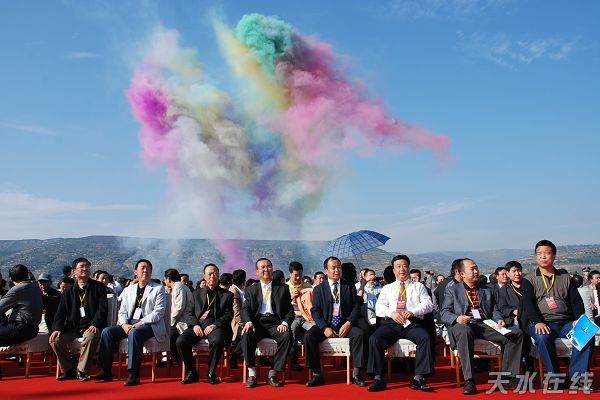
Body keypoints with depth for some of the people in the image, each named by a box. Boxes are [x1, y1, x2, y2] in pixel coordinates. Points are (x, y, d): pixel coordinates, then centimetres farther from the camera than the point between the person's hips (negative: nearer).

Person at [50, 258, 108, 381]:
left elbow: (103, 308, -3)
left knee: (91, 337, -37)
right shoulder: (68, 293, 17)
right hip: (72, 327, 4)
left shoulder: (98, 287, 8)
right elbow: (60, 313, 10)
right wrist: (56, 329, -10)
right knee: (55, 340, -22)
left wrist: (95, 324, -19)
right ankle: (69, 370, -3)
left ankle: (81, 371, -20)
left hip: (91, 326, -4)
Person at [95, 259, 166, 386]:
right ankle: (106, 371, -10)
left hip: (149, 324, -5)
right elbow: (122, 311, 14)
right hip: (129, 324, 6)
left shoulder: (158, 289, 5)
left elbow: (158, 312, -7)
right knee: (107, 331, -16)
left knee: (134, 333, -36)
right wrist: (124, 324, -9)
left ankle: (134, 374, -35)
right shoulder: (128, 290, 20)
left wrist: (140, 323, -17)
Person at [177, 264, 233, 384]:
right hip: (198, 325, 3)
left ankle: (211, 373, -15)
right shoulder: (197, 294, 22)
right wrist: (195, 325, -6)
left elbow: (228, 315, 3)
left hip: (215, 325, -3)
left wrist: (215, 325, -14)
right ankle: (191, 373, -8)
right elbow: (191, 313, 16)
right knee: (181, 341, -26)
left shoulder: (227, 295, 13)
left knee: (217, 341, -37)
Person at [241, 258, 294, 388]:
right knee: (246, 335, -32)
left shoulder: (283, 288, 14)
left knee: (287, 336, -31)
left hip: (275, 323, 0)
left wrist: (284, 323, -12)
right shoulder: (250, 289, 16)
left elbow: (290, 310, 9)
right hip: (257, 322, 0)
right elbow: (245, 309, 5)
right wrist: (248, 322, -17)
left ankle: (273, 374, -22)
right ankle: (252, 373, -21)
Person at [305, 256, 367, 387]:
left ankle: (356, 374, -21)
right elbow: (315, 311, 0)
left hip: (346, 325, 0)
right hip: (325, 325, 0)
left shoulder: (350, 286, 10)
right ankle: (317, 374, -18)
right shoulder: (318, 289, 8)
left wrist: (348, 324, -15)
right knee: (308, 336, -27)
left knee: (360, 334, -30)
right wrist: (325, 328, -16)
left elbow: (356, 307, 3)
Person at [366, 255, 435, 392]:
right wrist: (391, 313, -12)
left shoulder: (419, 286, 21)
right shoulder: (387, 288, 24)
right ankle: (378, 379, -23)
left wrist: (413, 311, -14)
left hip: (413, 323, -1)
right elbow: (379, 307, 10)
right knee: (374, 339, -27)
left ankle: (418, 379, -29)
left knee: (425, 338, -32)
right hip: (391, 323, 1)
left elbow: (428, 304, 5)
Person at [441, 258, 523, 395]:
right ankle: (469, 381, -42)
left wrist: (499, 319, -3)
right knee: (464, 332, -41)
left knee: (517, 333, -19)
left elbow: (494, 310, 21)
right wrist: (457, 318, -16)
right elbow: (445, 313, 6)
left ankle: (508, 378, -19)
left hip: (485, 324, 4)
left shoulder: (487, 290, 28)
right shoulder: (452, 290, 16)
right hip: (463, 324, -4)